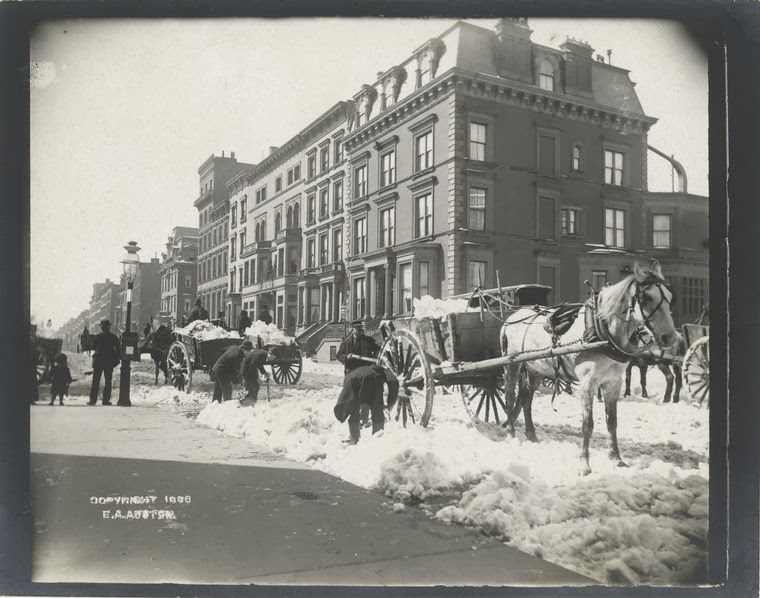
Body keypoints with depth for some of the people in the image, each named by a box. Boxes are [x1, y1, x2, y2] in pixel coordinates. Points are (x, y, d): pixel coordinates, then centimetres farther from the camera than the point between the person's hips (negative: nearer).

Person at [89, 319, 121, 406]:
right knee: (108, 381, 5)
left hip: (98, 360, 0)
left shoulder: (97, 336, -5)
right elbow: (118, 349, -2)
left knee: (95, 381, 6)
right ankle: (106, 400, 2)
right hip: (109, 362, 0)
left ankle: (93, 399, 3)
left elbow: (93, 347, 3)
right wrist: (118, 357, 10)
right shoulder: (114, 337, -3)